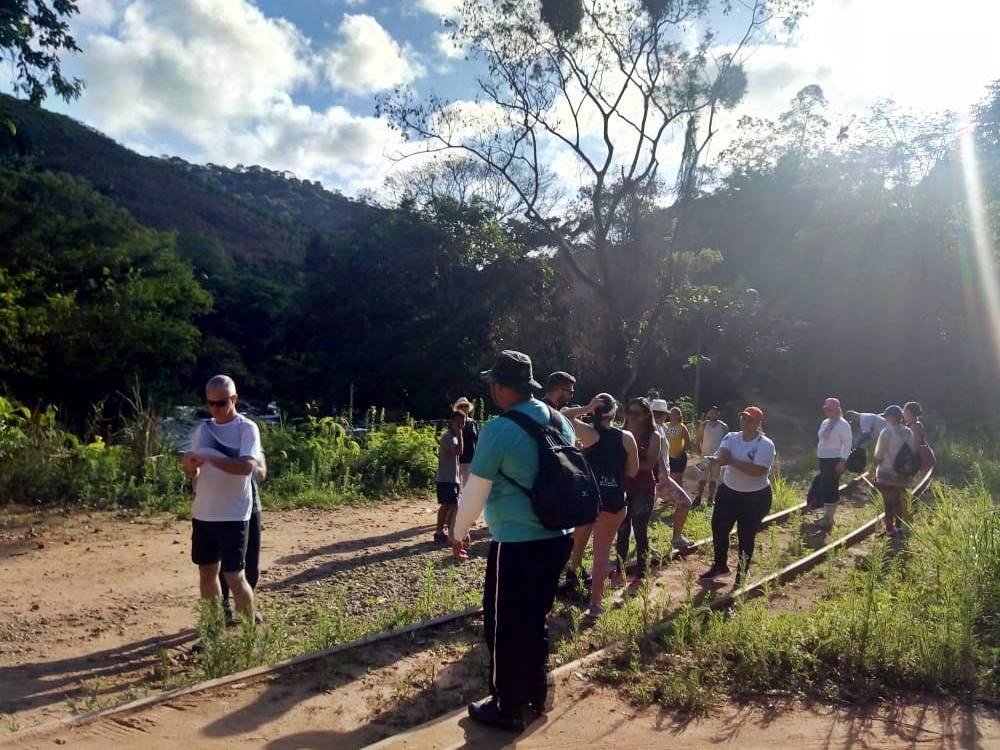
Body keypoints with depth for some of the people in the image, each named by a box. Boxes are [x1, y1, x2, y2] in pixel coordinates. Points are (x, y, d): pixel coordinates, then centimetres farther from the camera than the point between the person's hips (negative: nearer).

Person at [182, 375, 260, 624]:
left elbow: (247, 466, -26)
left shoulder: (247, 428, -10)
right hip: (202, 514, 6)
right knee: (207, 573, 15)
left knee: (234, 577, -3)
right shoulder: (203, 429, 9)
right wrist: (190, 466, -12)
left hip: (233, 517, -6)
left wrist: (209, 457, -27)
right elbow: (192, 473, 11)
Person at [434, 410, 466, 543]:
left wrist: (459, 479, 21)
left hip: (452, 478, 10)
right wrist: (459, 434, -23)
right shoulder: (448, 436, -16)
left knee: (445, 506, 13)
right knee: (454, 506, -14)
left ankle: (439, 532, 19)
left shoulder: (453, 436, 16)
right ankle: (452, 535, -13)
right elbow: (459, 451, -31)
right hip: (447, 479, -10)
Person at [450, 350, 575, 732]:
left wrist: (457, 533, 4)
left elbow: (474, 492, -12)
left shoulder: (499, 429, -18)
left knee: (504, 628, 10)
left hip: (517, 544, -7)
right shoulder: (560, 421, 4)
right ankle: (535, 696, 36)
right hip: (558, 538, 8)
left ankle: (507, 709, 24)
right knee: (534, 620, 22)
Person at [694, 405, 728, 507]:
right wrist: (697, 449, -6)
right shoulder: (703, 425, 1)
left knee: (713, 479, 7)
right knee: (703, 478, -6)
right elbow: (698, 439, 4)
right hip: (705, 455, -1)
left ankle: (711, 499, 15)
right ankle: (698, 498, -2)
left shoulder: (723, 426, 2)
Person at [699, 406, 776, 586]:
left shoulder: (765, 445, -16)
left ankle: (741, 576, 23)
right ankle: (720, 565, 36)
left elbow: (758, 471, -29)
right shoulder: (731, 437, -1)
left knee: (746, 537, 6)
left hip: (755, 497, -5)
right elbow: (722, 455, -20)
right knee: (719, 528, 13)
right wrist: (714, 459, -44)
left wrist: (731, 461, -32)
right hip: (728, 491, 5)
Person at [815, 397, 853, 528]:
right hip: (824, 459, 9)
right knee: (824, 487, 12)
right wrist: (818, 457, 21)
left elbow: (847, 443, -17)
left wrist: (842, 461, -23)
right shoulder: (824, 423, 14)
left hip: (835, 461, -9)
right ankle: (828, 515, 21)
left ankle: (828, 517, -7)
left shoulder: (843, 425, -11)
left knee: (830, 487, -10)